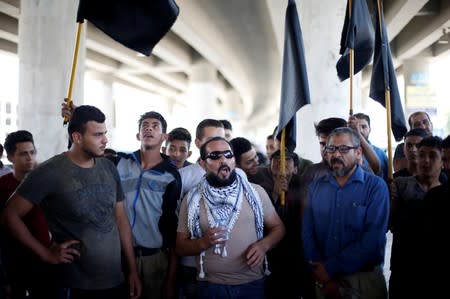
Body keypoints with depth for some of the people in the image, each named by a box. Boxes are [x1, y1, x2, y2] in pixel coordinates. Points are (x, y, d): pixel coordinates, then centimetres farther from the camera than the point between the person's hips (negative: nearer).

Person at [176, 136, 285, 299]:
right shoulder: (192, 199, -1)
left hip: (252, 284, 1)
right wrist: (203, 242, -17)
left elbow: (278, 227, 8)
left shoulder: (256, 192, 0)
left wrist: (263, 244, -12)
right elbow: (180, 246, 2)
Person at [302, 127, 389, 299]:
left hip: (364, 279, -3)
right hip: (322, 278, 3)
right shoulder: (315, 187, 4)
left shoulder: (376, 187, -7)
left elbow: (373, 239, -17)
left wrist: (331, 268, -18)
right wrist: (321, 274, -14)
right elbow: (307, 233, -2)